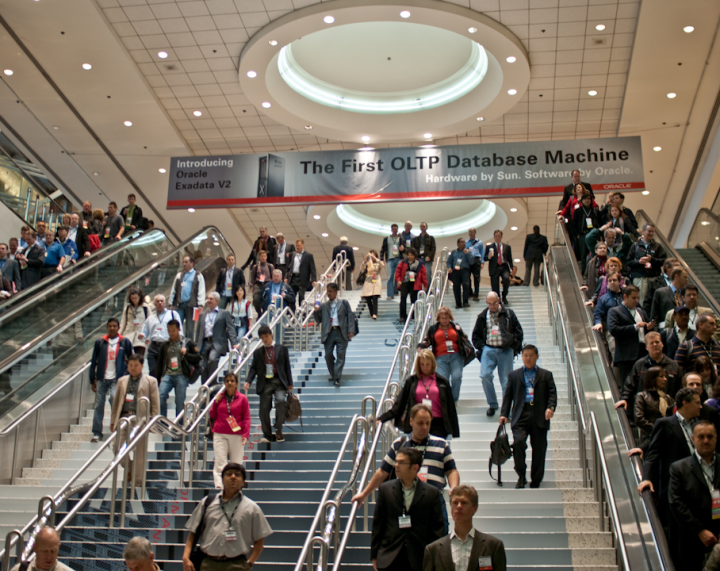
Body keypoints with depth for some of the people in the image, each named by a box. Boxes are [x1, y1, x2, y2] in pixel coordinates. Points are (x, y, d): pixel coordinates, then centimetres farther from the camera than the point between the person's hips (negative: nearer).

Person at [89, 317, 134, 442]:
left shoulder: (125, 342, 4)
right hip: (101, 379, 2)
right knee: (98, 405, 3)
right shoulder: (100, 342, 6)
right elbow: (94, 362, 9)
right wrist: (93, 380, 6)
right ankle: (97, 433, 10)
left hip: (117, 379, -2)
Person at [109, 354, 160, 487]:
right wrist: (113, 420, 14)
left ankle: (138, 482, 11)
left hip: (141, 419, -3)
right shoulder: (122, 381, 17)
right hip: (124, 418, 3)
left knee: (140, 452, 1)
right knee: (118, 448, -6)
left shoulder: (150, 381, 6)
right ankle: (129, 468, 21)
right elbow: (116, 402, 18)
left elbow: (155, 403, 3)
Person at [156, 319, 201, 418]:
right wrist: (157, 378, 12)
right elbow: (160, 363, 19)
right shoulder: (164, 345, 17)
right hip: (167, 375, 2)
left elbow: (198, 358, 7)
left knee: (180, 402, -3)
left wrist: (186, 354, -8)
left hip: (181, 376, -2)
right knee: (161, 396, -18)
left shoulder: (188, 343, 10)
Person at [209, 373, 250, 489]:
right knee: (220, 463, -8)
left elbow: (246, 418, 1)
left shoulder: (242, 398, 3)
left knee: (236, 463, 1)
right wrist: (216, 402, 2)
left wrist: (245, 434, -9)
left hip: (237, 435, -1)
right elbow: (212, 415, 16)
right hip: (220, 435, 1)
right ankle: (219, 486, -13)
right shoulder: (219, 397, 10)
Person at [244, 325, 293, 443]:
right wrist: (248, 381, -8)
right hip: (265, 383, 2)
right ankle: (267, 435, 13)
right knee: (264, 408, 1)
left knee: (281, 400, -24)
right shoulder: (258, 352, 10)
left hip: (278, 381, -2)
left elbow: (287, 366, 6)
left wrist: (289, 383, 3)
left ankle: (278, 430, -16)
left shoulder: (281, 349, 6)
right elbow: (254, 368, 8)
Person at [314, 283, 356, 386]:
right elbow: (318, 320, 13)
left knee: (340, 355, -7)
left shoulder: (344, 303, 7)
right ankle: (333, 375, 20)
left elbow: (350, 316, 2)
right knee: (328, 355, 1)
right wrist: (316, 312, -5)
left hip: (341, 332, -2)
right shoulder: (324, 306, 13)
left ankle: (337, 378, -6)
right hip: (328, 333, 3)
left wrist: (351, 330, -8)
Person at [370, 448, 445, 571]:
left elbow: (437, 529, 1)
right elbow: (377, 525, 7)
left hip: (419, 560, -1)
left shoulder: (432, 493, 1)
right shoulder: (385, 489, 6)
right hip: (390, 558, 1)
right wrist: (374, 555, 5)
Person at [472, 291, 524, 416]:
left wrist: (513, 345, -1)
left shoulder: (509, 314, 7)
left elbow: (518, 331, 8)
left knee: (506, 380, -1)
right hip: (488, 350, 1)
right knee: (485, 375, -15)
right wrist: (481, 347, 4)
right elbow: (475, 335, 18)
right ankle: (492, 404, 4)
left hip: (506, 350, -1)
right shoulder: (483, 316, 12)